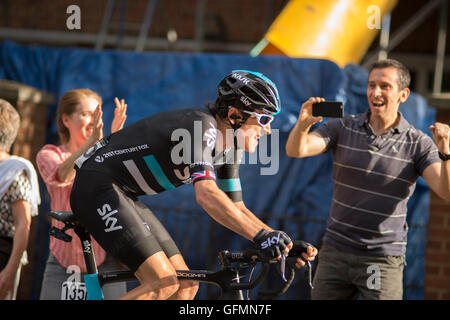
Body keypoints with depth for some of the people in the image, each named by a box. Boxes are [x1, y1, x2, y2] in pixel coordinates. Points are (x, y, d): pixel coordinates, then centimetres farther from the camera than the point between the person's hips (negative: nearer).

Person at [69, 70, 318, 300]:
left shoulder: (229, 146, 5)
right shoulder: (202, 126, -23)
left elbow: (236, 210, 10)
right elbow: (206, 194, -38)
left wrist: (285, 242, -3)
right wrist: (261, 235, -46)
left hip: (123, 196, 10)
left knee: (186, 286, 2)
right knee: (164, 285, -20)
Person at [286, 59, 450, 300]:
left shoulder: (418, 144, -5)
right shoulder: (344, 127, 1)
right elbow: (296, 150, -11)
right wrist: (303, 124, -33)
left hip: (383, 260, -2)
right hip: (335, 252, 3)